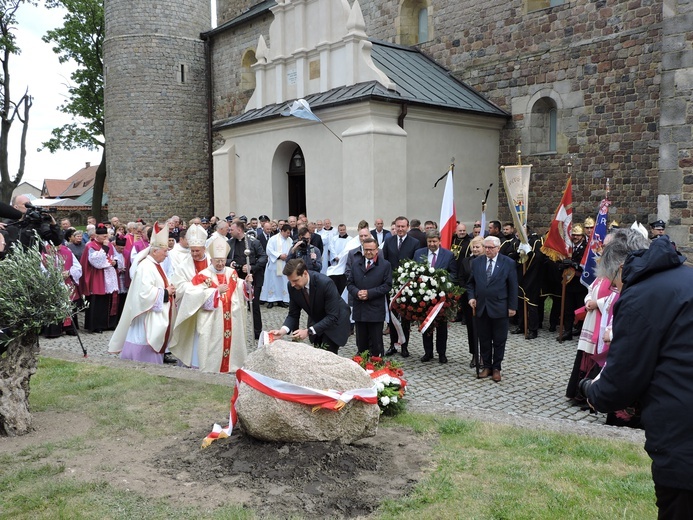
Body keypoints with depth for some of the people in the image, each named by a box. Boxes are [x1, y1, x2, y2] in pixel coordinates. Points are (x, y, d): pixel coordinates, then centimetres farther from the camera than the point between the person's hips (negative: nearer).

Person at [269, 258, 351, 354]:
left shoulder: (325, 283, -33)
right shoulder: (292, 286, -17)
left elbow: (332, 317, -30)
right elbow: (293, 314, -8)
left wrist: (308, 331, -36)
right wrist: (283, 330, -28)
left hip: (335, 322, -5)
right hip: (316, 323, 5)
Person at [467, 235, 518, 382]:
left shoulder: (508, 263, -4)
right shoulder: (476, 262, 5)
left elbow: (513, 287, -3)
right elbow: (471, 283, 12)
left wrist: (512, 307, -5)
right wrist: (471, 297, -4)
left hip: (499, 308, -3)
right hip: (481, 307, 3)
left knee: (499, 340, 6)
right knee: (484, 339, 10)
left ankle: (496, 368, 18)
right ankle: (486, 366, 22)